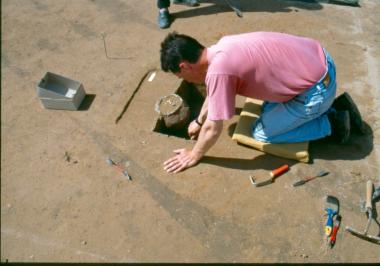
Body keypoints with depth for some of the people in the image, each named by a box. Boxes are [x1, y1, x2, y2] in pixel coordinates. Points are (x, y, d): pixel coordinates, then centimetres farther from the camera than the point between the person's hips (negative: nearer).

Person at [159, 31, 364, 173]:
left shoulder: (218, 70, -25)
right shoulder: (221, 50, 2)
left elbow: (213, 130, -17)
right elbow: (212, 91, 21)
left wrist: (194, 156, 0)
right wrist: (199, 121, 30)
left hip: (317, 88, -8)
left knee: (262, 132, 5)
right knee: (269, 110, 24)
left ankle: (332, 124, 11)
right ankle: (329, 109, 23)